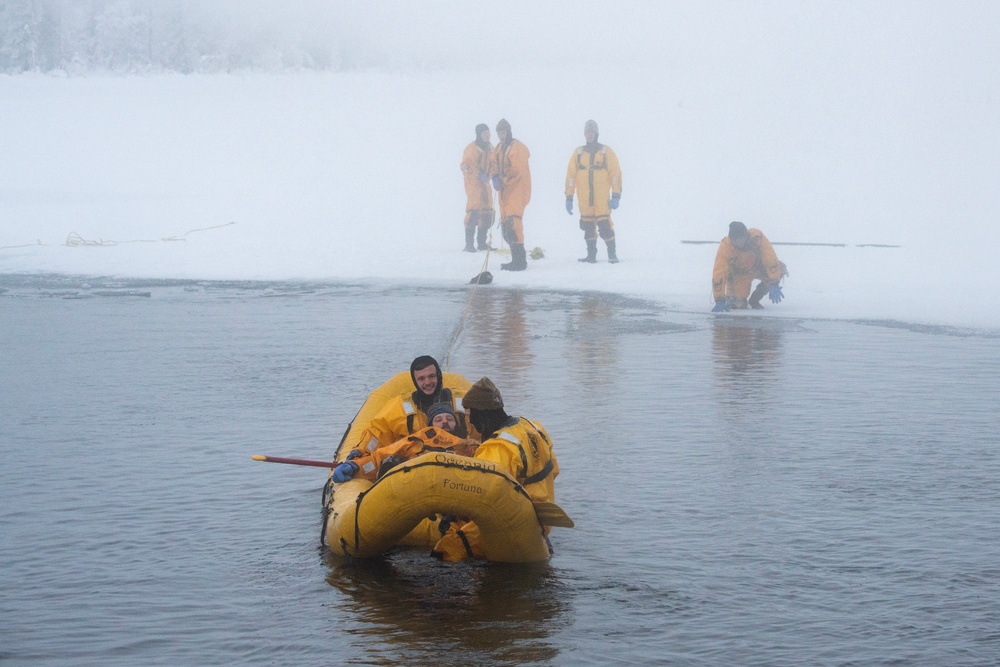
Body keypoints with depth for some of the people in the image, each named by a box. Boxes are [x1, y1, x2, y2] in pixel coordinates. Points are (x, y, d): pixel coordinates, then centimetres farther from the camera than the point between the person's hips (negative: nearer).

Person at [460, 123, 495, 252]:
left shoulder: (489, 148, 12)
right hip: (473, 183, -7)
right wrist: (478, 175, -29)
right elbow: (466, 166, -17)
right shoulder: (471, 148, -9)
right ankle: (469, 244, -14)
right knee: (473, 212, -15)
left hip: (485, 184, 7)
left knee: (487, 213, 6)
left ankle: (482, 243, 15)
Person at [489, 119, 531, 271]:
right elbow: (493, 165, 12)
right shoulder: (498, 149, 17)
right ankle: (516, 259, 20)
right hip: (505, 191, 9)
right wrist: (495, 177, -9)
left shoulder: (517, 148, -11)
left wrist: (502, 180, -19)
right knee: (505, 225, 11)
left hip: (516, 189, -9)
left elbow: (518, 170, -19)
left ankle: (520, 260, -19)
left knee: (512, 224, -18)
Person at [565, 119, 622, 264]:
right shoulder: (578, 153, 9)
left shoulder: (606, 152, 3)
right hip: (584, 199, 3)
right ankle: (591, 255, 13)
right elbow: (571, 176, 8)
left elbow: (615, 174, 1)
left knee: (604, 225, -10)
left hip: (602, 198, -3)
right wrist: (569, 197, 3)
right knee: (588, 226, 5)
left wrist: (616, 196, -6)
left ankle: (612, 254, -1)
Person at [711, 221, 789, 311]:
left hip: (758, 268, 2)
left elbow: (771, 260, -33)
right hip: (739, 273, -2)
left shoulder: (757, 238, -34)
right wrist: (719, 301, -41)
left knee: (780, 268, -25)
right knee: (739, 304, -16)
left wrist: (774, 285, -41)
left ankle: (754, 300, -4)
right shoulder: (725, 246, -34)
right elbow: (718, 273, -36)